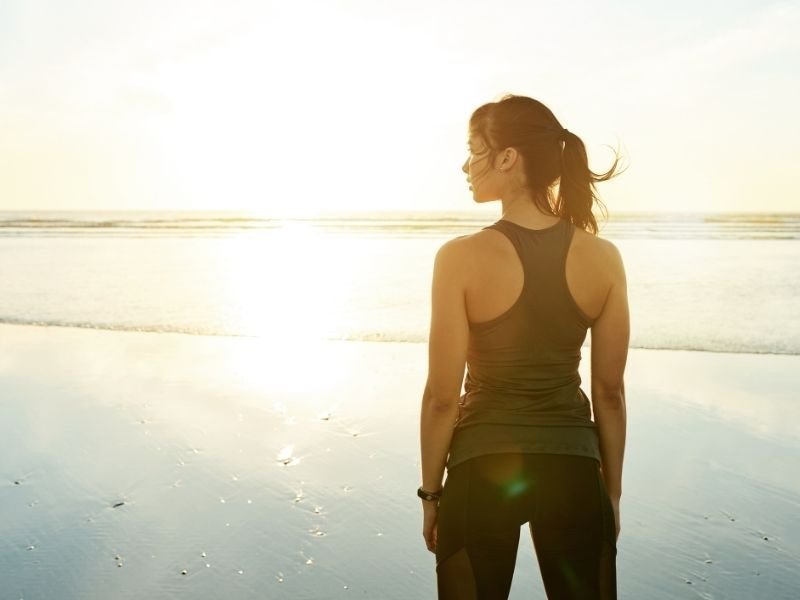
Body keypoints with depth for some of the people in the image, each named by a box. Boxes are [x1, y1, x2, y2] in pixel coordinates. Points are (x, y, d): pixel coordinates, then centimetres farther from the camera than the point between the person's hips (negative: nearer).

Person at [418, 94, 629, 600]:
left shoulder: (462, 258, -16)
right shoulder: (603, 258, -7)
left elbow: (443, 397, -12)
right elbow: (610, 392, -1)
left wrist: (430, 492, 2)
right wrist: (613, 490, 12)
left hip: (482, 468, -2)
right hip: (572, 467, 3)